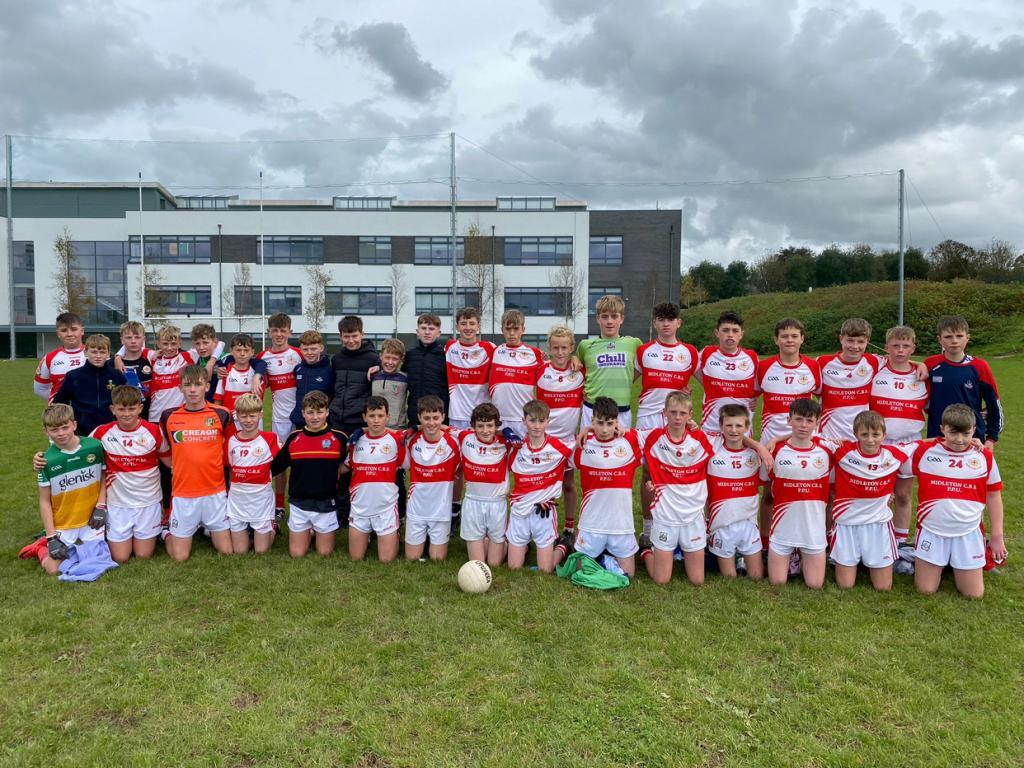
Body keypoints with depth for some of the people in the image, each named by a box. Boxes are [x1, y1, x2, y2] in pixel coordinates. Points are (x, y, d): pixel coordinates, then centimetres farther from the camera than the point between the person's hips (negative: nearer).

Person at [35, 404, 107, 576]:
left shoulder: (95, 447, -11)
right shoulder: (47, 460, -12)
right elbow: (44, 501, -5)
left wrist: (101, 506, -7)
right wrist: (51, 536, -8)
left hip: (91, 520, 1)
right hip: (62, 524, -1)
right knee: (54, 569, -3)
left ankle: (81, 546, 32)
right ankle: (43, 548, 29)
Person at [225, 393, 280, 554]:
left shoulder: (270, 438, -9)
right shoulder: (231, 441, -2)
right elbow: (228, 468, 9)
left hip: (262, 498, -2)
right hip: (237, 499, 2)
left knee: (261, 550, 7)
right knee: (239, 551, 9)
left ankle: (271, 528, 35)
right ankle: (247, 529, 38)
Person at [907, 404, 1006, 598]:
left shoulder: (985, 457, -1)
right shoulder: (924, 451, -7)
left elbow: (994, 497, 6)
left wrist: (997, 536, 7)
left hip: (969, 534, 1)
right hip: (932, 532, -1)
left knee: (974, 594, 5)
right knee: (926, 590, 2)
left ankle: (955, 566, 33)